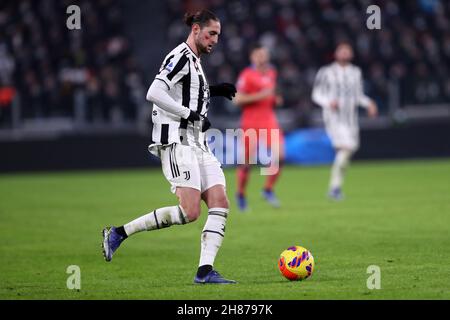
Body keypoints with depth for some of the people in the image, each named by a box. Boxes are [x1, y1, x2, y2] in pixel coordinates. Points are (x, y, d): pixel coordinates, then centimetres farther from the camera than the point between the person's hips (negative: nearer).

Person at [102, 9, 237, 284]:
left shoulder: (194, 61, 21)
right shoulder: (181, 57, -10)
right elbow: (154, 93, -21)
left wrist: (212, 91, 19)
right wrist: (191, 114, -18)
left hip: (197, 143, 10)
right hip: (177, 142, -10)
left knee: (220, 204, -4)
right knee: (190, 212, -17)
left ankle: (205, 271, -8)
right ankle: (119, 233, -8)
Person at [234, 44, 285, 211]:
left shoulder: (271, 73, 12)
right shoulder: (247, 75, -10)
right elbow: (237, 99, -15)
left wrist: (275, 99, 6)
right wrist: (260, 95, -21)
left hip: (269, 120, 5)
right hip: (250, 122, -5)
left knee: (279, 155, -11)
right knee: (247, 161, 0)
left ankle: (268, 189, 5)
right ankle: (241, 194, 21)